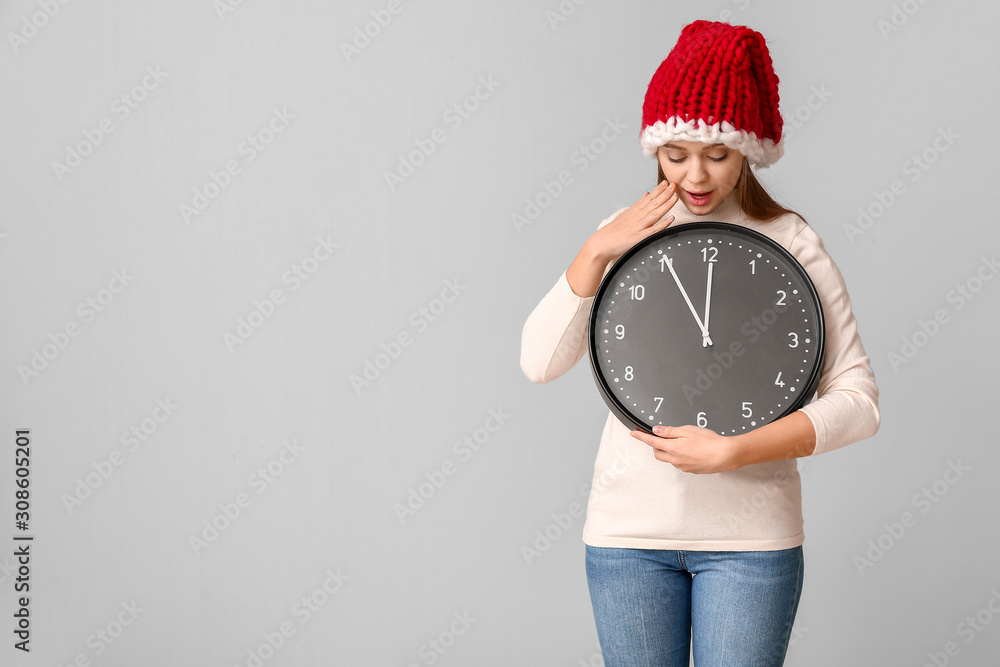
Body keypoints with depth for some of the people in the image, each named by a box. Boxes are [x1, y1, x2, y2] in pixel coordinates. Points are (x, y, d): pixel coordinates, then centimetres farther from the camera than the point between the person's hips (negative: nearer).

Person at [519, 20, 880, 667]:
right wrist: (597, 252, -10)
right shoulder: (626, 236, 6)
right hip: (630, 527, 2)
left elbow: (859, 401, -9)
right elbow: (540, 363, -1)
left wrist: (730, 451, -18)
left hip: (751, 535, -2)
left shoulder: (791, 243, -3)